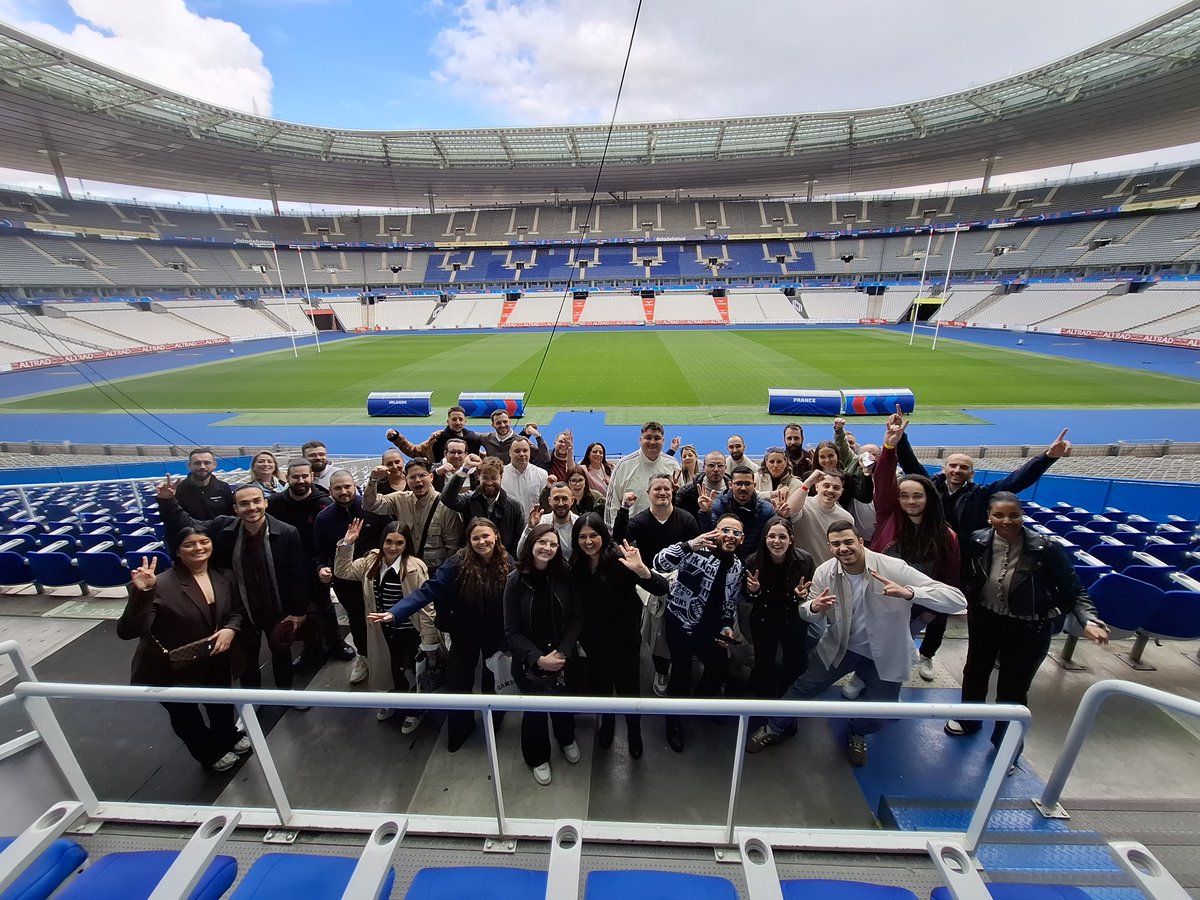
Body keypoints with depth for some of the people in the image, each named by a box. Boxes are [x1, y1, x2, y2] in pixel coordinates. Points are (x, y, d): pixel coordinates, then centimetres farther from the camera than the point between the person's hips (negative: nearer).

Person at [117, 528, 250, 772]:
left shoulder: (224, 577, -9)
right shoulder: (162, 585, -27)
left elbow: (238, 610, 4)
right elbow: (127, 631, -31)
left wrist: (231, 629, -16)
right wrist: (141, 593, -45)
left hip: (216, 662, 5)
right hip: (173, 670, -4)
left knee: (221, 705, 29)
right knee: (186, 717, 21)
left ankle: (228, 738, 61)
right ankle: (210, 753, 51)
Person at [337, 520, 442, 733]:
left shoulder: (415, 568, -26)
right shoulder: (372, 561, -7)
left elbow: (426, 606, -22)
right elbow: (342, 571, 3)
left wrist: (429, 641, -18)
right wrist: (346, 544, -12)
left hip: (411, 632, -5)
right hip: (387, 630, 5)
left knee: (417, 672, 16)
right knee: (394, 667, 28)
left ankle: (416, 709, 44)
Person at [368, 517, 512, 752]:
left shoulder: (507, 563, -19)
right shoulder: (458, 563, -25)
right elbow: (428, 590, -29)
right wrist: (394, 612, -38)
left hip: (496, 633, 1)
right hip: (465, 632, -1)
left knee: (493, 678, 22)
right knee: (458, 680, 11)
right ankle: (461, 727, 40)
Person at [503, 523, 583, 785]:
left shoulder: (563, 576, -11)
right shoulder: (516, 580, -15)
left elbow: (576, 618, -7)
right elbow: (512, 632, -12)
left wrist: (562, 652, -17)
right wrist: (538, 658, -19)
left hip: (562, 658, 2)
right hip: (530, 662, -2)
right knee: (534, 710, 14)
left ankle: (566, 739, 54)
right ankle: (537, 757, 44)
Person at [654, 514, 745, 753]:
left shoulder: (737, 566, 0)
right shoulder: (698, 552, -22)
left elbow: (731, 602, 12)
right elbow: (660, 563, -36)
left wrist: (727, 626, -3)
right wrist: (689, 545, -47)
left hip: (710, 628, 6)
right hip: (681, 623, -6)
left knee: (718, 670, 18)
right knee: (681, 673, -4)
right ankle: (674, 722, 26)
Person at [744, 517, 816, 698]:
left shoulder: (804, 560, -23)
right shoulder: (753, 562, -20)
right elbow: (747, 599, -6)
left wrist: (803, 595, -31)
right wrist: (753, 591, -28)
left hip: (794, 622, 0)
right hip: (763, 622, 0)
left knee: (796, 667, 19)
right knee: (763, 666, 18)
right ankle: (764, 696, 47)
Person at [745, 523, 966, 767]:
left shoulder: (894, 568, -28)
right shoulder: (825, 572, -18)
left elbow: (958, 600, -31)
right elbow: (808, 613, -4)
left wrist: (909, 592, -49)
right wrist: (814, 608, -31)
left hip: (886, 655, -1)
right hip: (840, 646, 2)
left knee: (875, 719, 8)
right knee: (803, 688, 5)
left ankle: (857, 733, 47)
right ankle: (776, 727, 34)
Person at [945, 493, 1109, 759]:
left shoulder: (1045, 549, -22)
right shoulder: (977, 542, -16)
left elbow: (1074, 591, -14)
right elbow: (964, 577, -2)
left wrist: (1088, 621, -28)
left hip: (1028, 630, -3)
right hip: (984, 620, 3)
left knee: (1013, 688, 11)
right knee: (975, 671, 23)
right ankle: (968, 720, 51)